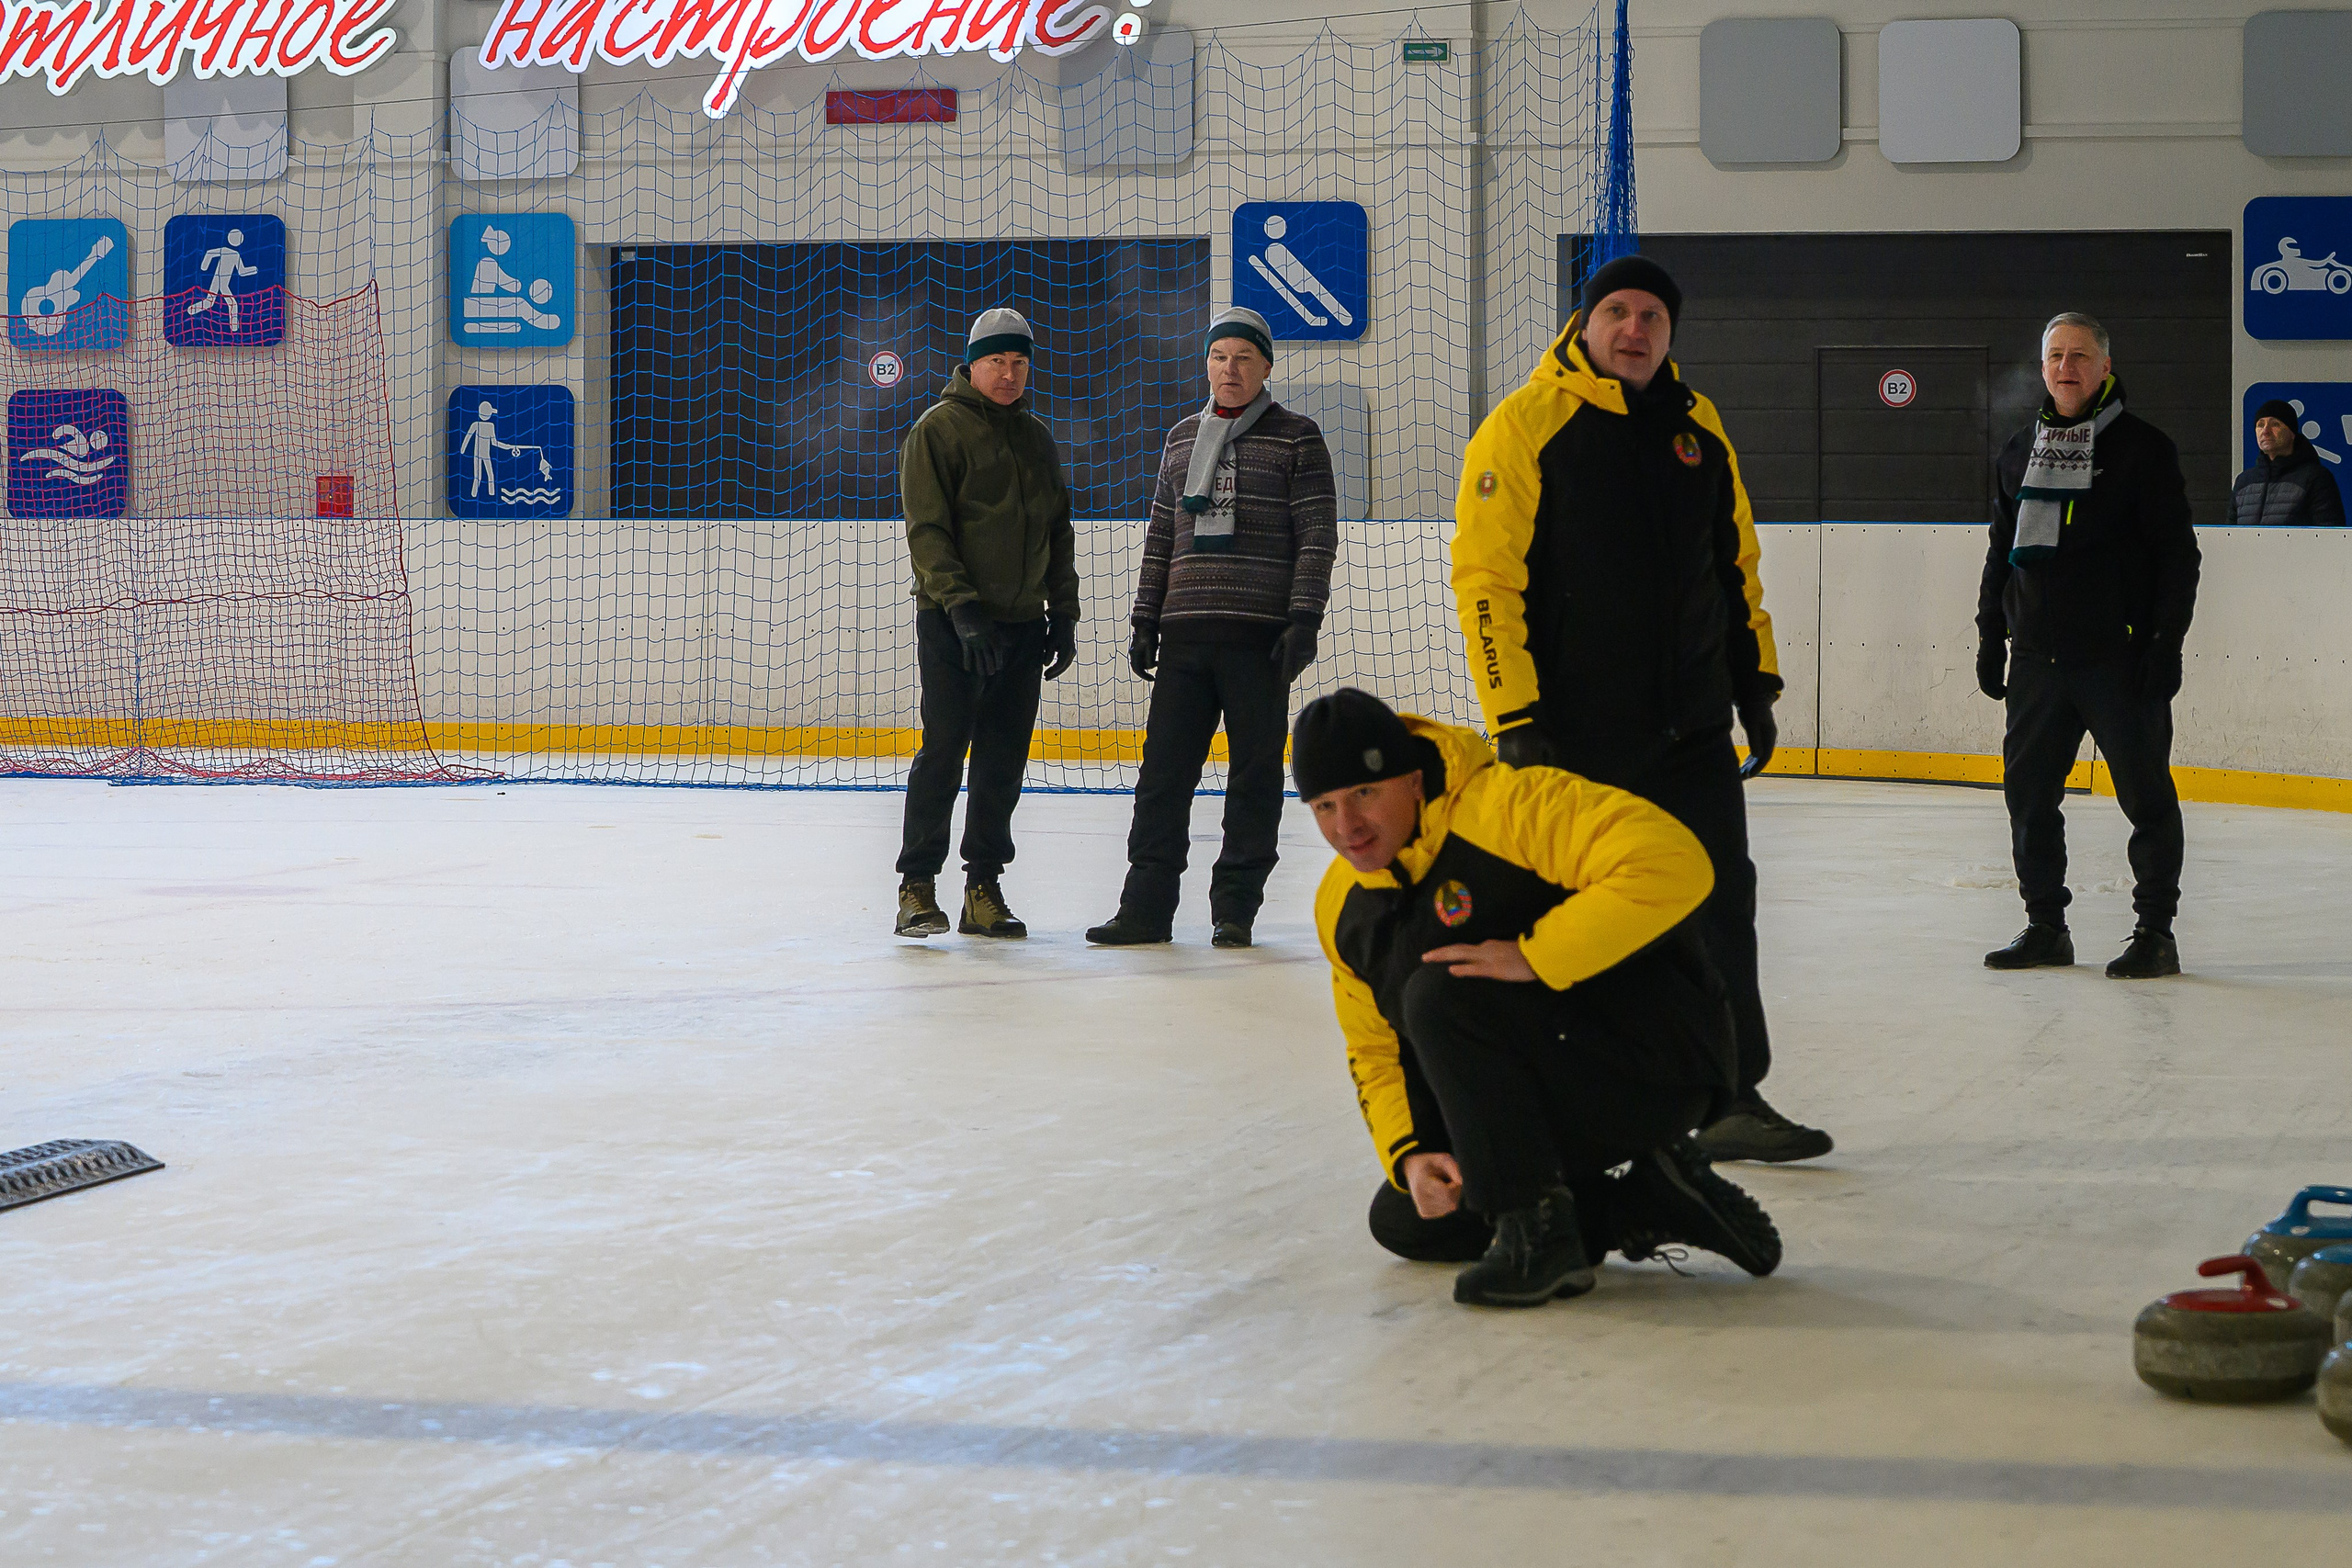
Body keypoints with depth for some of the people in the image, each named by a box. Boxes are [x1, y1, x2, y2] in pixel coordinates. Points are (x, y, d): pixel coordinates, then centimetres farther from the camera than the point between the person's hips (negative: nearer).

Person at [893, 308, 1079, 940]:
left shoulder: (1037, 437, 15)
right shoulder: (938, 429, -4)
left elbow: (1058, 532, 20)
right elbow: (927, 531, -11)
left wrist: (1063, 612, 13)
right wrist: (961, 605, -21)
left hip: (1021, 623, 6)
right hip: (951, 622, -5)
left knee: (1004, 759, 5)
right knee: (944, 750, -8)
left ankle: (984, 888, 11)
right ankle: (917, 886, -1)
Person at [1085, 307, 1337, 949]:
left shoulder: (1296, 437, 2)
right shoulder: (1182, 439, 17)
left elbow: (1317, 535, -3)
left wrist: (1304, 619, -12)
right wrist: (1145, 620, 12)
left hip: (1260, 632, -4)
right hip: (1186, 630, 4)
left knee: (1255, 772, 0)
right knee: (1165, 769, 2)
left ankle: (1234, 909, 6)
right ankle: (1147, 907, 5)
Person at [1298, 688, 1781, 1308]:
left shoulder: (1507, 804, -22)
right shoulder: (1341, 906, 5)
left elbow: (1674, 863, -34)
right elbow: (1376, 1053, 12)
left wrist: (1536, 958, -33)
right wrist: (1409, 1154, -7)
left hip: (1661, 1055, -9)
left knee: (1441, 994, -27)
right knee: (1402, 1221, 6)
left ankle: (1536, 1230, -21)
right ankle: (1645, 1204, 4)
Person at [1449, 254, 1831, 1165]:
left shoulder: (1696, 427, 11)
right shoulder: (1527, 425, -8)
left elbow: (1735, 560, 20)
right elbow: (1486, 578, -12)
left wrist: (1755, 681, 15)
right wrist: (1515, 716, -16)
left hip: (1688, 728, 5)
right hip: (1570, 731, -5)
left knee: (1718, 900, 2)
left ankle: (1730, 1099, 7)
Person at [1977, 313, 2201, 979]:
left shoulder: (2144, 449, -2)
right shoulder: (2019, 453, 14)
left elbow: (2177, 554, -4)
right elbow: (2003, 552, 21)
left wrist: (2167, 642, -10)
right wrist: (1991, 636, 15)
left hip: (2120, 656, -5)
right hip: (2037, 659, 5)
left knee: (2145, 793, -2)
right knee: (2029, 791, 6)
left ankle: (2155, 932, 5)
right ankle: (2045, 926, 16)